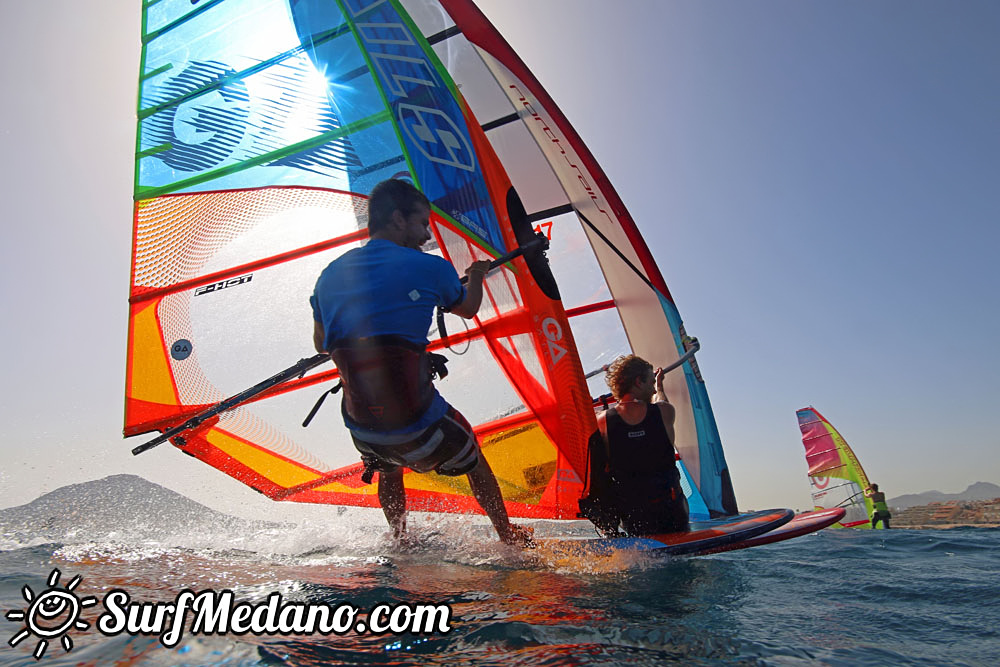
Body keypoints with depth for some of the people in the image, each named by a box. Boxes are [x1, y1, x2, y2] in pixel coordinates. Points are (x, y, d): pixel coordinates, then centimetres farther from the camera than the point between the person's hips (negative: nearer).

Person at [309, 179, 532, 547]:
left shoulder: (331, 274, 4)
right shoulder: (428, 267, -8)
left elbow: (320, 344, 18)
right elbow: (468, 308, 13)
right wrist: (477, 276, 34)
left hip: (360, 426, 4)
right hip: (417, 423, -4)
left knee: (388, 470, 38)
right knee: (473, 460, 26)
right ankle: (508, 536, 44)